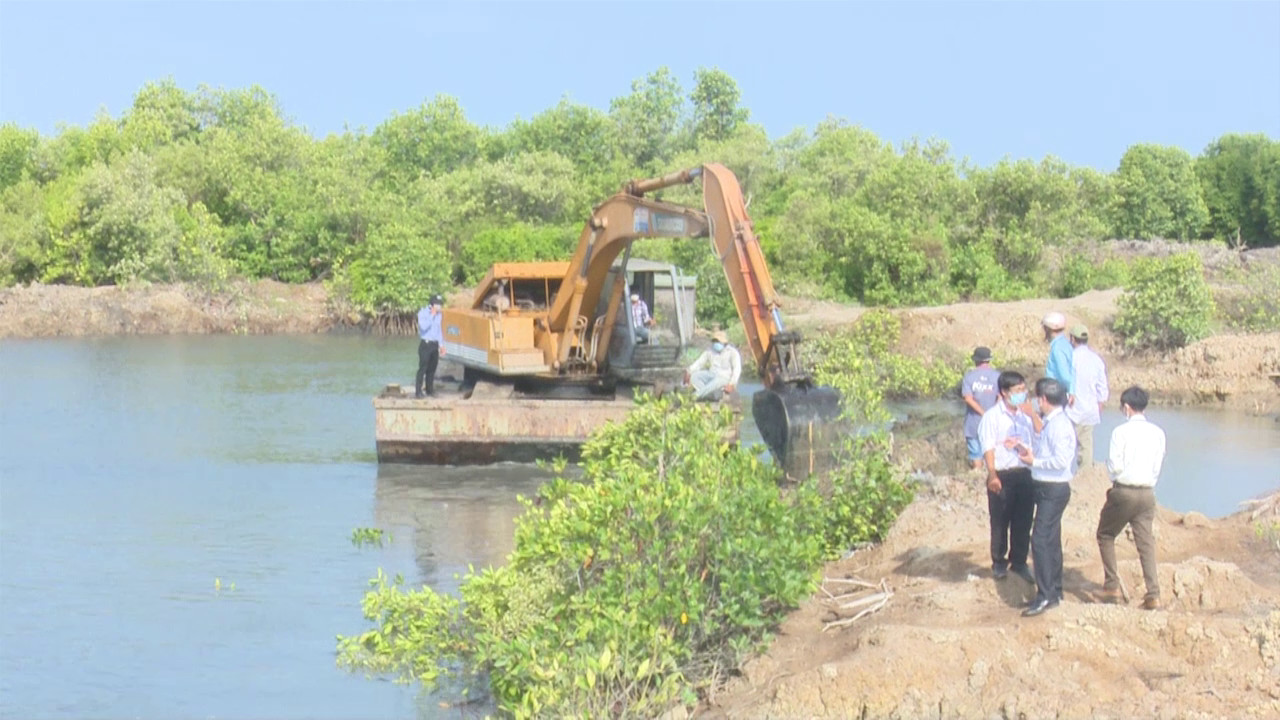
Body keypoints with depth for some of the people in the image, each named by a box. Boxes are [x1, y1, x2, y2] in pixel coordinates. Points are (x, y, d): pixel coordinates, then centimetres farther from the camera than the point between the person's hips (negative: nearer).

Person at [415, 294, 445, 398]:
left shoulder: (438, 315, 12)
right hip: (425, 344, -7)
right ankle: (418, 391, -10)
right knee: (422, 368, -10)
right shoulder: (422, 313, -9)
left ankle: (429, 389, 17)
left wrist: (441, 344, 21)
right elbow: (424, 327, -25)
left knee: (432, 369, 9)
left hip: (435, 345, 7)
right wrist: (432, 316, -20)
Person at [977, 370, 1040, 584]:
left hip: (1025, 474, 4)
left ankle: (1019, 562, 22)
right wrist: (992, 475, -20)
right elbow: (988, 448, -10)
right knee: (1000, 522, 5)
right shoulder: (992, 416, -4)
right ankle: (999, 563, 18)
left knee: (1023, 521, 8)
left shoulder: (1027, 414, 10)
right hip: (1002, 475, -4)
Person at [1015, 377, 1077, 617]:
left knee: (1041, 540, -13)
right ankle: (1055, 592, 26)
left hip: (1054, 490, -11)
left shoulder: (1059, 425, -19)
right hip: (1046, 487, 11)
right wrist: (1029, 451, 8)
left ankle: (1045, 596, -13)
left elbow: (1061, 460, -25)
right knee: (1051, 541, 16)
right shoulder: (1050, 422, 12)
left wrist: (1034, 461, -16)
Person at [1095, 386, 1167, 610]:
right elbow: (1158, 466, 7)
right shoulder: (1157, 432, 3)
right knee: (1146, 542, 6)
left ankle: (1111, 586, 10)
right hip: (1148, 494, 4)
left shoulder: (1122, 431, -11)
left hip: (1124, 492, -4)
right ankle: (1153, 594, -3)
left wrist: (1109, 461, 8)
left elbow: (1115, 465, -13)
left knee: (1106, 535, 15)